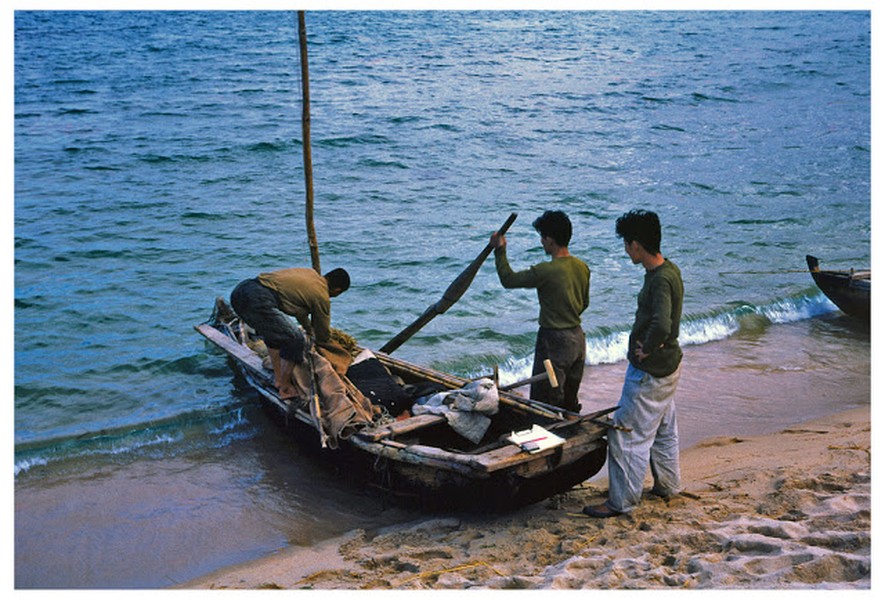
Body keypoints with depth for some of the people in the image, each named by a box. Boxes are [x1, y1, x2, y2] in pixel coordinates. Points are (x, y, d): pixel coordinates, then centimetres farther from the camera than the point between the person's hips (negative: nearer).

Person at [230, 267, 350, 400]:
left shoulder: (311, 273, 25)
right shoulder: (321, 296, 3)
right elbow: (322, 338, 17)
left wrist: (309, 329, 54)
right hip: (258, 301, -10)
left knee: (273, 332, 31)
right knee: (295, 342, 1)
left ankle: (278, 378, 35)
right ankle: (285, 388, 13)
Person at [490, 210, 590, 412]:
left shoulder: (546, 271, -23)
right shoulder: (582, 267, 0)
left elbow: (508, 279, -11)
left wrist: (500, 250, -1)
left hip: (554, 341, -8)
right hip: (578, 338, 8)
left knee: (544, 405, 2)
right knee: (570, 401, 20)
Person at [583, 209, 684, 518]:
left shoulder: (661, 280, -26)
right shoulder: (669, 270, 5)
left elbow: (661, 324, -41)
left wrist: (646, 350, -23)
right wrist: (648, 344, 6)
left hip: (649, 372, -10)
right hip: (669, 364, 10)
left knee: (627, 434, -1)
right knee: (664, 429, 23)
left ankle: (622, 501, 8)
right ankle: (667, 485, 38)